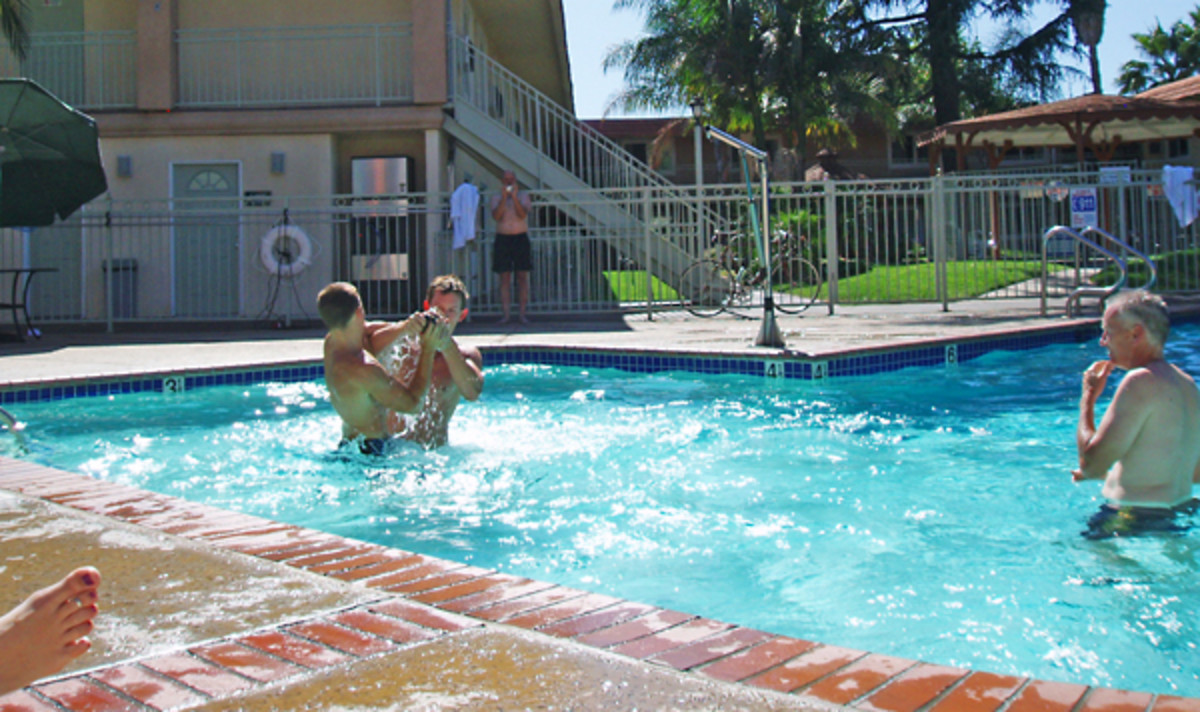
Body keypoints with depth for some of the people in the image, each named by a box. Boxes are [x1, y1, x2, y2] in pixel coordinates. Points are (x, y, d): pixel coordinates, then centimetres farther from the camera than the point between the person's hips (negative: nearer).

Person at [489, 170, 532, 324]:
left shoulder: (523, 196, 8)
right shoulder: (496, 198, 8)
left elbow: (523, 214, -10)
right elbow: (496, 216, -10)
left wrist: (514, 197, -18)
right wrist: (504, 198, -17)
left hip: (521, 238, 0)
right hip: (502, 238, 0)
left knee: (522, 277, -1)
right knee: (505, 277, -2)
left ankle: (522, 313, 2)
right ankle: (506, 314, 0)